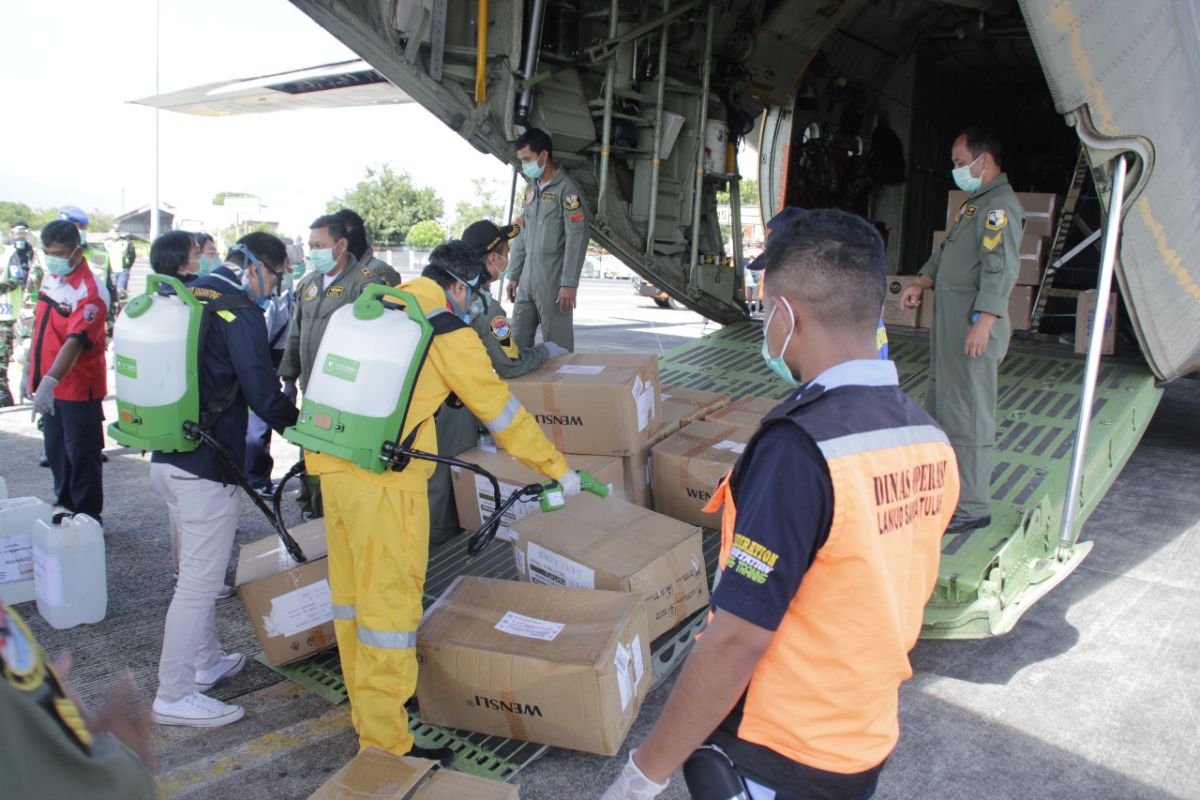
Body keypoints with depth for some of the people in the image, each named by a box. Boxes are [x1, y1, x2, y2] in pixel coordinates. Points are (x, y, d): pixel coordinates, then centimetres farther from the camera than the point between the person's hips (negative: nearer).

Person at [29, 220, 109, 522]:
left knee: (81, 456, 4)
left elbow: (75, 342, -30)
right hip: (49, 384, 8)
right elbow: (40, 328, 15)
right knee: (56, 452, 18)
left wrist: (50, 382, -40)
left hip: (78, 387, -8)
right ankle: (65, 507, 34)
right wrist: (34, 373, 17)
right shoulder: (50, 277, 5)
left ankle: (87, 517, 16)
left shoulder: (90, 292, -21)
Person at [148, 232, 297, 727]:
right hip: (207, 466, -10)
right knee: (200, 581, -1)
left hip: (167, 458, 10)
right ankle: (174, 696, 7)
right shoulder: (240, 313, -15)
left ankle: (206, 661, 36)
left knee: (198, 570, 22)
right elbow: (262, 392, -18)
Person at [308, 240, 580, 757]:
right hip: (385, 481, -8)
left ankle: (366, 705, 38)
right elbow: (500, 409, -3)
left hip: (332, 464, 8)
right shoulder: (447, 331, -6)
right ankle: (384, 745, 9)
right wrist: (558, 469, 5)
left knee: (351, 589, 19)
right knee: (390, 602, 0)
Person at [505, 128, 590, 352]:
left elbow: (577, 237, -13)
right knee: (517, 343, 5)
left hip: (554, 282, -7)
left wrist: (570, 283, -18)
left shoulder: (566, 189, -7)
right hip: (528, 280, 7)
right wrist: (514, 275, 16)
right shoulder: (531, 190, 17)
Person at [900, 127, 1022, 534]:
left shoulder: (1001, 206, -15)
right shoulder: (975, 202, 19)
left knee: (968, 415, -7)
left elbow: (1001, 270, -24)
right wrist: (921, 282, 13)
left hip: (975, 331, -11)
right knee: (940, 405, 19)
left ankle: (973, 507, 1)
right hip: (950, 325, 11)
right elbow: (947, 252, 27)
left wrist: (983, 323, -30)